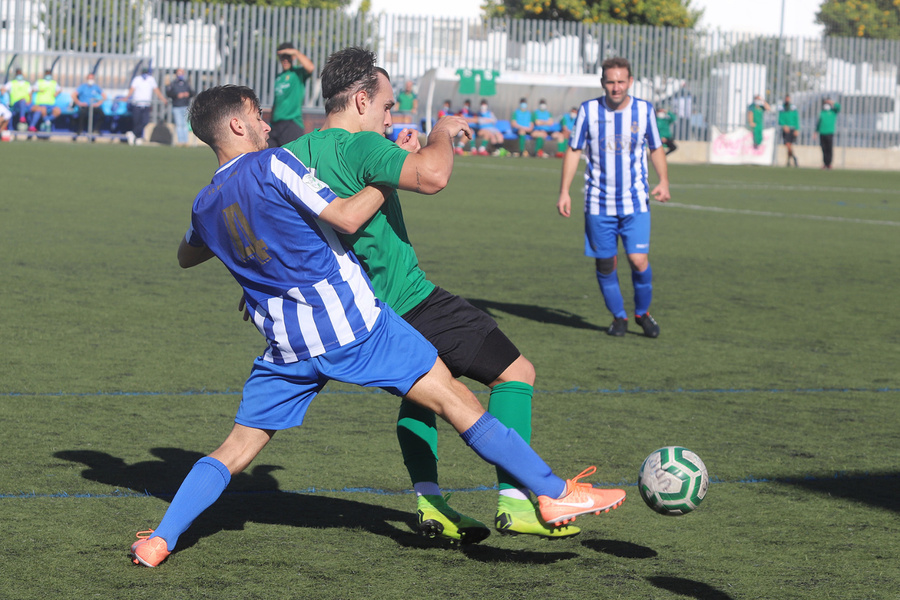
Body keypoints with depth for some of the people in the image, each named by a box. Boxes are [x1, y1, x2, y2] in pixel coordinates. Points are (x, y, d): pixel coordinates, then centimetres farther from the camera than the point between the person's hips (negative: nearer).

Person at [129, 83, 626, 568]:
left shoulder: (205, 206, 10)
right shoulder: (271, 166, -10)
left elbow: (186, 257, 31)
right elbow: (346, 217, -15)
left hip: (286, 346, 5)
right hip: (349, 322, -5)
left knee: (235, 450, 15)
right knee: (456, 402, -1)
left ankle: (159, 540, 2)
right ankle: (555, 494, -1)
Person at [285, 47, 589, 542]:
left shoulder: (291, 156, 9)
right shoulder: (360, 147, -18)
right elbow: (433, 176, -33)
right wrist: (442, 133, -14)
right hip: (410, 301, -9)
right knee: (516, 373, 1)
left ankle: (429, 503, 18)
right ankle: (514, 501, -7)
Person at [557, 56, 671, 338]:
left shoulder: (644, 110, 0)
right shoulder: (588, 111, -2)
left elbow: (656, 148, 13)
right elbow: (573, 151, 5)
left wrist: (663, 181, -3)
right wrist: (564, 192, -1)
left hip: (635, 203, 0)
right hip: (599, 204, 0)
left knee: (639, 260, -10)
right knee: (605, 264, 3)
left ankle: (643, 312, 14)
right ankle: (618, 317, 23)